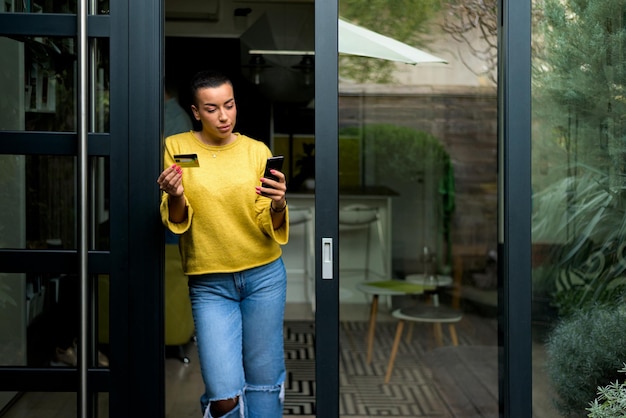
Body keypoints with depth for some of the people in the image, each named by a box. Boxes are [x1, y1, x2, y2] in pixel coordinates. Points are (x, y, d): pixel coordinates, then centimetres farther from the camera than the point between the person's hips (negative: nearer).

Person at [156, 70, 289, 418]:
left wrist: (278, 206, -23)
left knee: (265, 381, 8)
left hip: (264, 275, 1)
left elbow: (269, 226, -1)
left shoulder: (257, 150, 0)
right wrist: (174, 197, -22)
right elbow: (175, 222, -1)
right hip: (209, 284, -1)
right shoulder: (177, 147, -1)